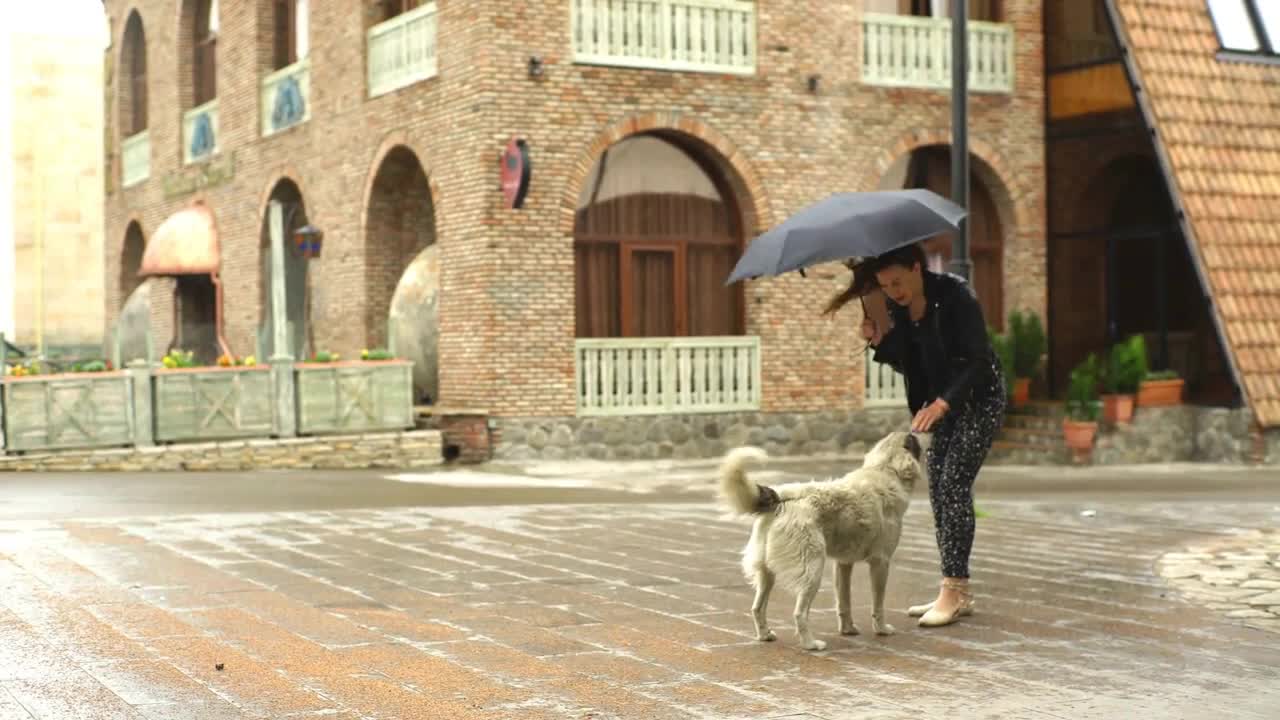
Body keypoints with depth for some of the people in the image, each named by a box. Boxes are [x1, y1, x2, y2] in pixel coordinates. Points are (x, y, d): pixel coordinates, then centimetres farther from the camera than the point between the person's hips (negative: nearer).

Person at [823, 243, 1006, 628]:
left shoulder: (955, 295, -24)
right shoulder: (899, 307, -3)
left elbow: (978, 360, -27)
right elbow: (909, 365, 8)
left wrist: (941, 402, -38)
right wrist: (881, 341, -11)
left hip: (980, 396, -8)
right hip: (945, 399, 8)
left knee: (954, 482, -14)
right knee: (938, 486, 4)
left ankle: (953, 590, -12)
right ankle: (958, 593, 10)